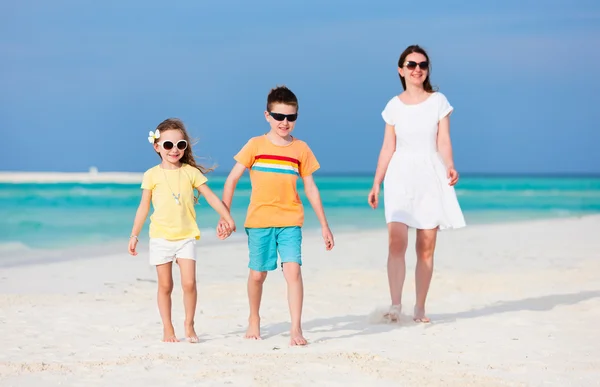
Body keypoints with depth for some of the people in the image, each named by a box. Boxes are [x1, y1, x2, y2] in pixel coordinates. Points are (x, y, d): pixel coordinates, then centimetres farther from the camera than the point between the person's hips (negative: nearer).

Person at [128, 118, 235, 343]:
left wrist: (227, 217, 5)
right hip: (161, 237, 0)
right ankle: (168, 329, 14)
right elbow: (144, 206, 5)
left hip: (186, 237, 0)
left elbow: (210, 197, 8)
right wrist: (134, 235, 5)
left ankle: (189, 325, 7)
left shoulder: (191, 172, 3)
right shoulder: (152, 175, 0)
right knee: (165, 285, 4)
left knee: (189, 283, -10)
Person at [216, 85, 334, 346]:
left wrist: (324, 225, 9)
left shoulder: (301, 149, 4)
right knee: (257, 274, 8)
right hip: (259, 220, 0)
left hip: (290, 221, 0)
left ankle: (296, 329, -11)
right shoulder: (255, 146, 0)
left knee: (293, 270, -14)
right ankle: (254, 320, 32)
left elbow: (310, 188, 10)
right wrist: (225, 216, -4)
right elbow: (232, 180, 2)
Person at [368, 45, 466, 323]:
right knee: (397, 241, -16)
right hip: (400, 176, 0)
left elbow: (443, 141, -2)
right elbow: (388, 147, 9)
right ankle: (395, 305, -18)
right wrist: (376, 184, 5)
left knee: (426, 247, 1)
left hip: (431, 177, 0)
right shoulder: (394, 106, 7)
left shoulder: (438, 101, 4)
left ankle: (420, 308, 8)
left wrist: (449, 166, -21)